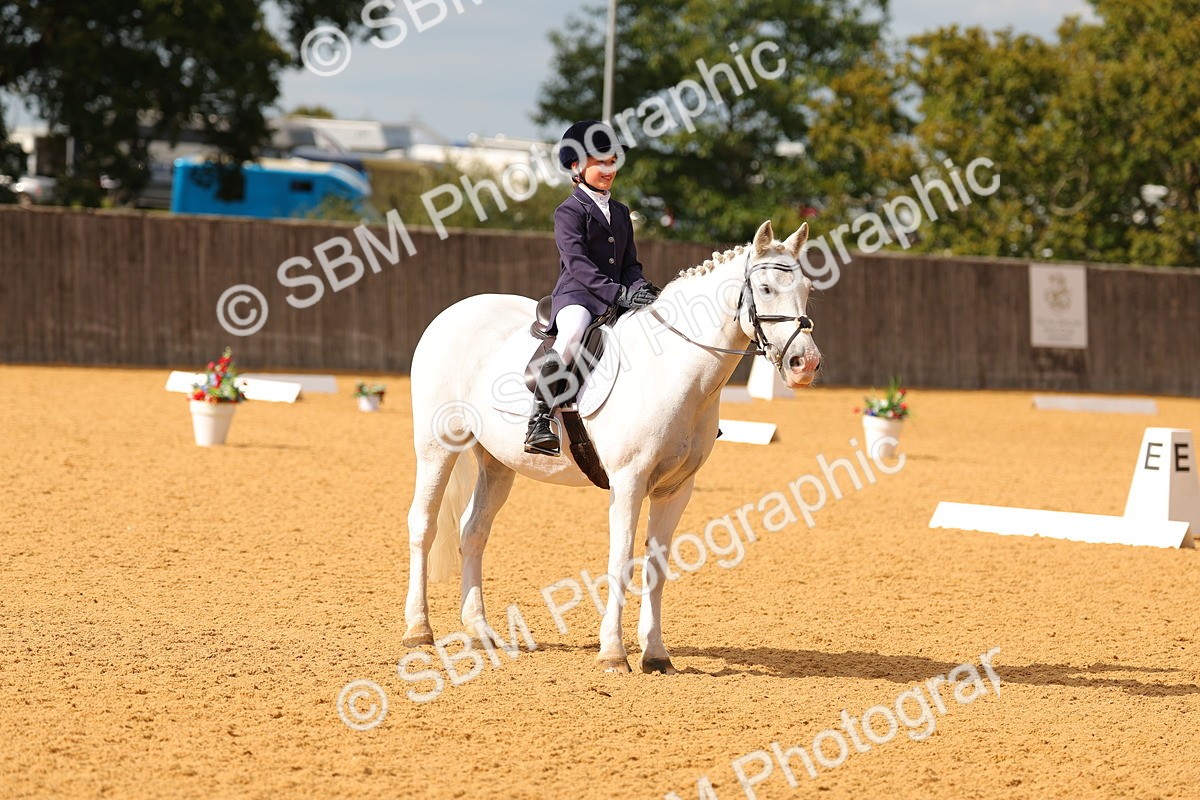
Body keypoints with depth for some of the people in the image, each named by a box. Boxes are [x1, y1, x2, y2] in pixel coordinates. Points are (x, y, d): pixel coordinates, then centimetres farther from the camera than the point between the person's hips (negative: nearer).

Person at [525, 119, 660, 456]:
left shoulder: (620, 212, 21)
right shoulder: (569, 211, -2)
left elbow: (630, 263, 18)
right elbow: (578, 264, -14)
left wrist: (640, 288, -6)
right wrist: (620, 294, -25)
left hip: (617, 299, 7)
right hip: (576, 294, -7)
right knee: (573, 332, -39)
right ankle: (539, 422, -41)